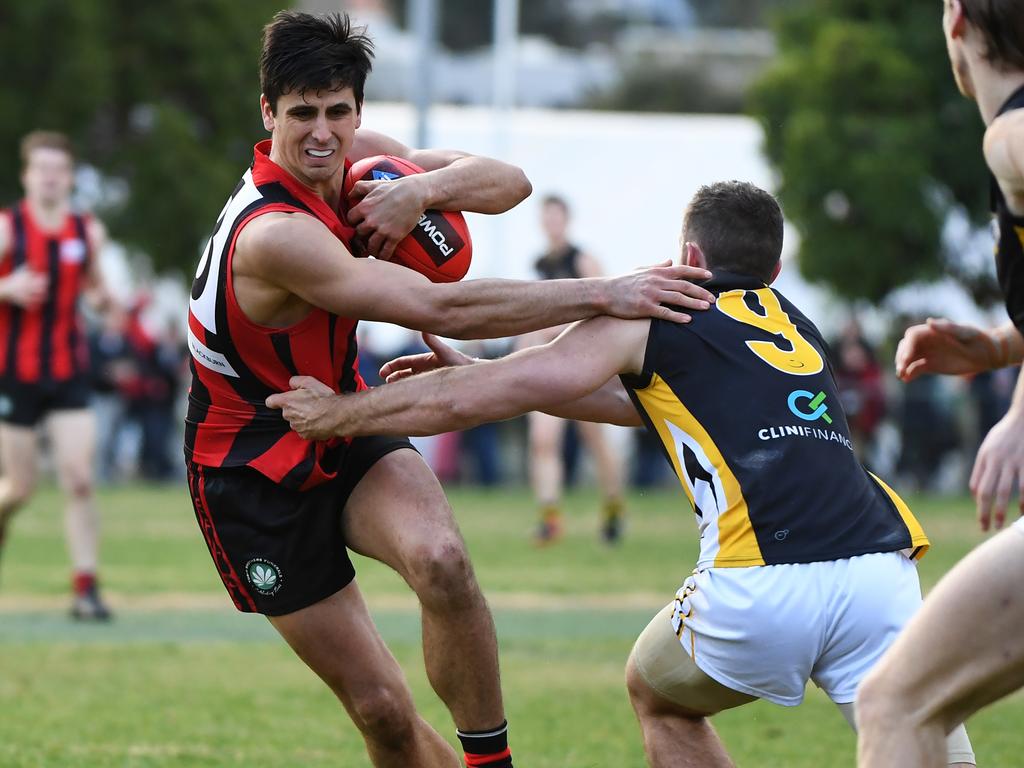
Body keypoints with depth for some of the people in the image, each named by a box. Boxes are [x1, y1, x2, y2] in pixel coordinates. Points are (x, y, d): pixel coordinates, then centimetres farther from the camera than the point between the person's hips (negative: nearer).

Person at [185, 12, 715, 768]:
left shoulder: (357, 157, -5)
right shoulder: (273, 235, -31)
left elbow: (508, 183, -2)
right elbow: (442, 310, -36)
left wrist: (424, 187, -25)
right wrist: (605, 295, -37)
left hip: (347, 429, 5)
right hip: (257, 474, -5)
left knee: (442, 562, -29)